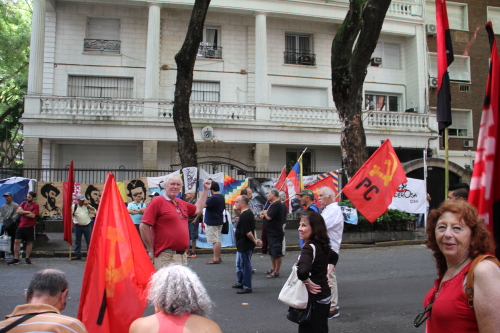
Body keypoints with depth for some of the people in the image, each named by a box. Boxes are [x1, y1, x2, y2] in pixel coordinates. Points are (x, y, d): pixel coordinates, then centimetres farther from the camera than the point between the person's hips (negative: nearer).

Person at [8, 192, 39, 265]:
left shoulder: (36, 206, -2)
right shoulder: (23, 203, 12)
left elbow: (32, 216, -14)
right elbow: (18, 211, -2)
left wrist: (23, 213, -5)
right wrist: (27, 212, -12)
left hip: (30, 226, -4)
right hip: (21, 225, 4)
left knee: (29, 242, 5)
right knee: (17, 241, -1)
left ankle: (27, 258, 17)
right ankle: (16, 259, 5)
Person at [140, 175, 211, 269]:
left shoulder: (181, 203, 15)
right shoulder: (157, 201, -8)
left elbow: (197, 209, 32)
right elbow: (143, 227, -13)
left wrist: (205, 189, 30)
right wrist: (151, 252, -11)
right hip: (165, 258, -8)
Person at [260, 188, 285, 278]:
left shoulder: (276, 204, -18)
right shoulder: (272, 204, 15)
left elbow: (269, 217, -23)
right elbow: (268, 215, 18)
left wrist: (265, 213, -4)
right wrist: (264, 215, -3)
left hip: (276, 233, -11)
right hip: (271, 232, 11)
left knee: (277, 252, -3)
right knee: (272, 252, 19)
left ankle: (276, 271, 3)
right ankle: (273, 268, 30)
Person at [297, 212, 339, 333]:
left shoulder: (309, 248, -23)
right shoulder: (322, 246, 3)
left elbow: (302, 271, -41)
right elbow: (334, 257, 25)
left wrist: (307, 282, -22)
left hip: (314, 300, -9)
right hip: (325, 296, 9)